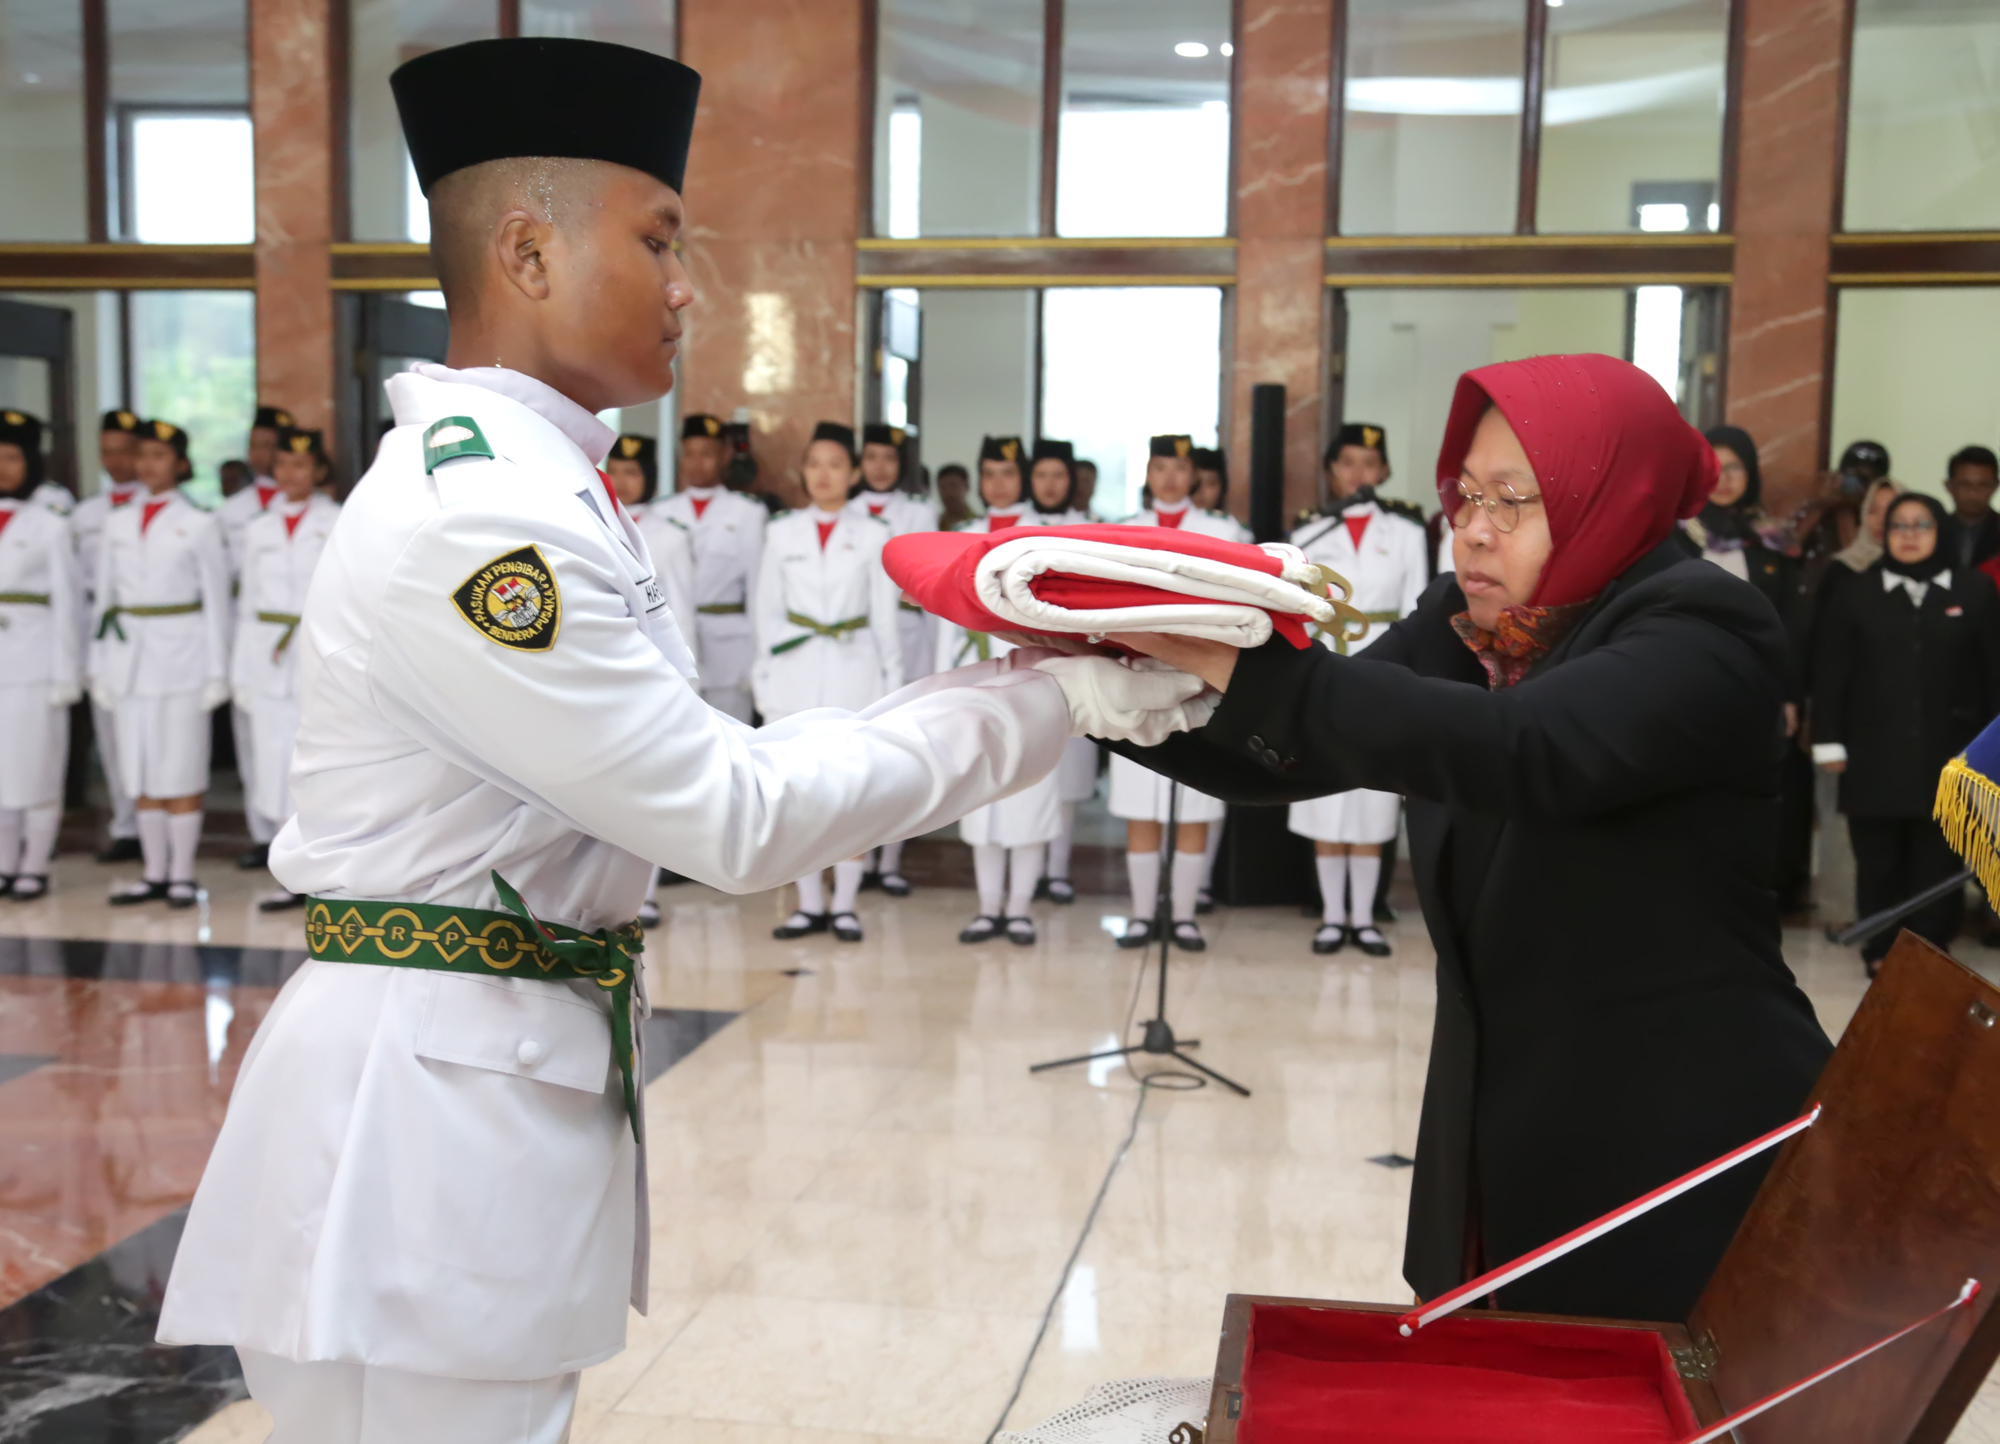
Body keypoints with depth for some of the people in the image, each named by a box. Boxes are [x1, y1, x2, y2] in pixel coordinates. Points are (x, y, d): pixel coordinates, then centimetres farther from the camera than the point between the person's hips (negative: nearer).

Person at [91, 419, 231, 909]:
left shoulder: (200, 524, -1)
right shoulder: (118, 522, 11)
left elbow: (217, 601, -1)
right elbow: (105, 596, 14)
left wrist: (217, 672, -4)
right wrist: (99, 666, 10)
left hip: (181, 655, -4)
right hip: (129, 655, 4)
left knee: (181, 771, -1)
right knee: (140, 772, 6)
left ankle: (182, 875, 7)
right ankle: (154, 873, 14)